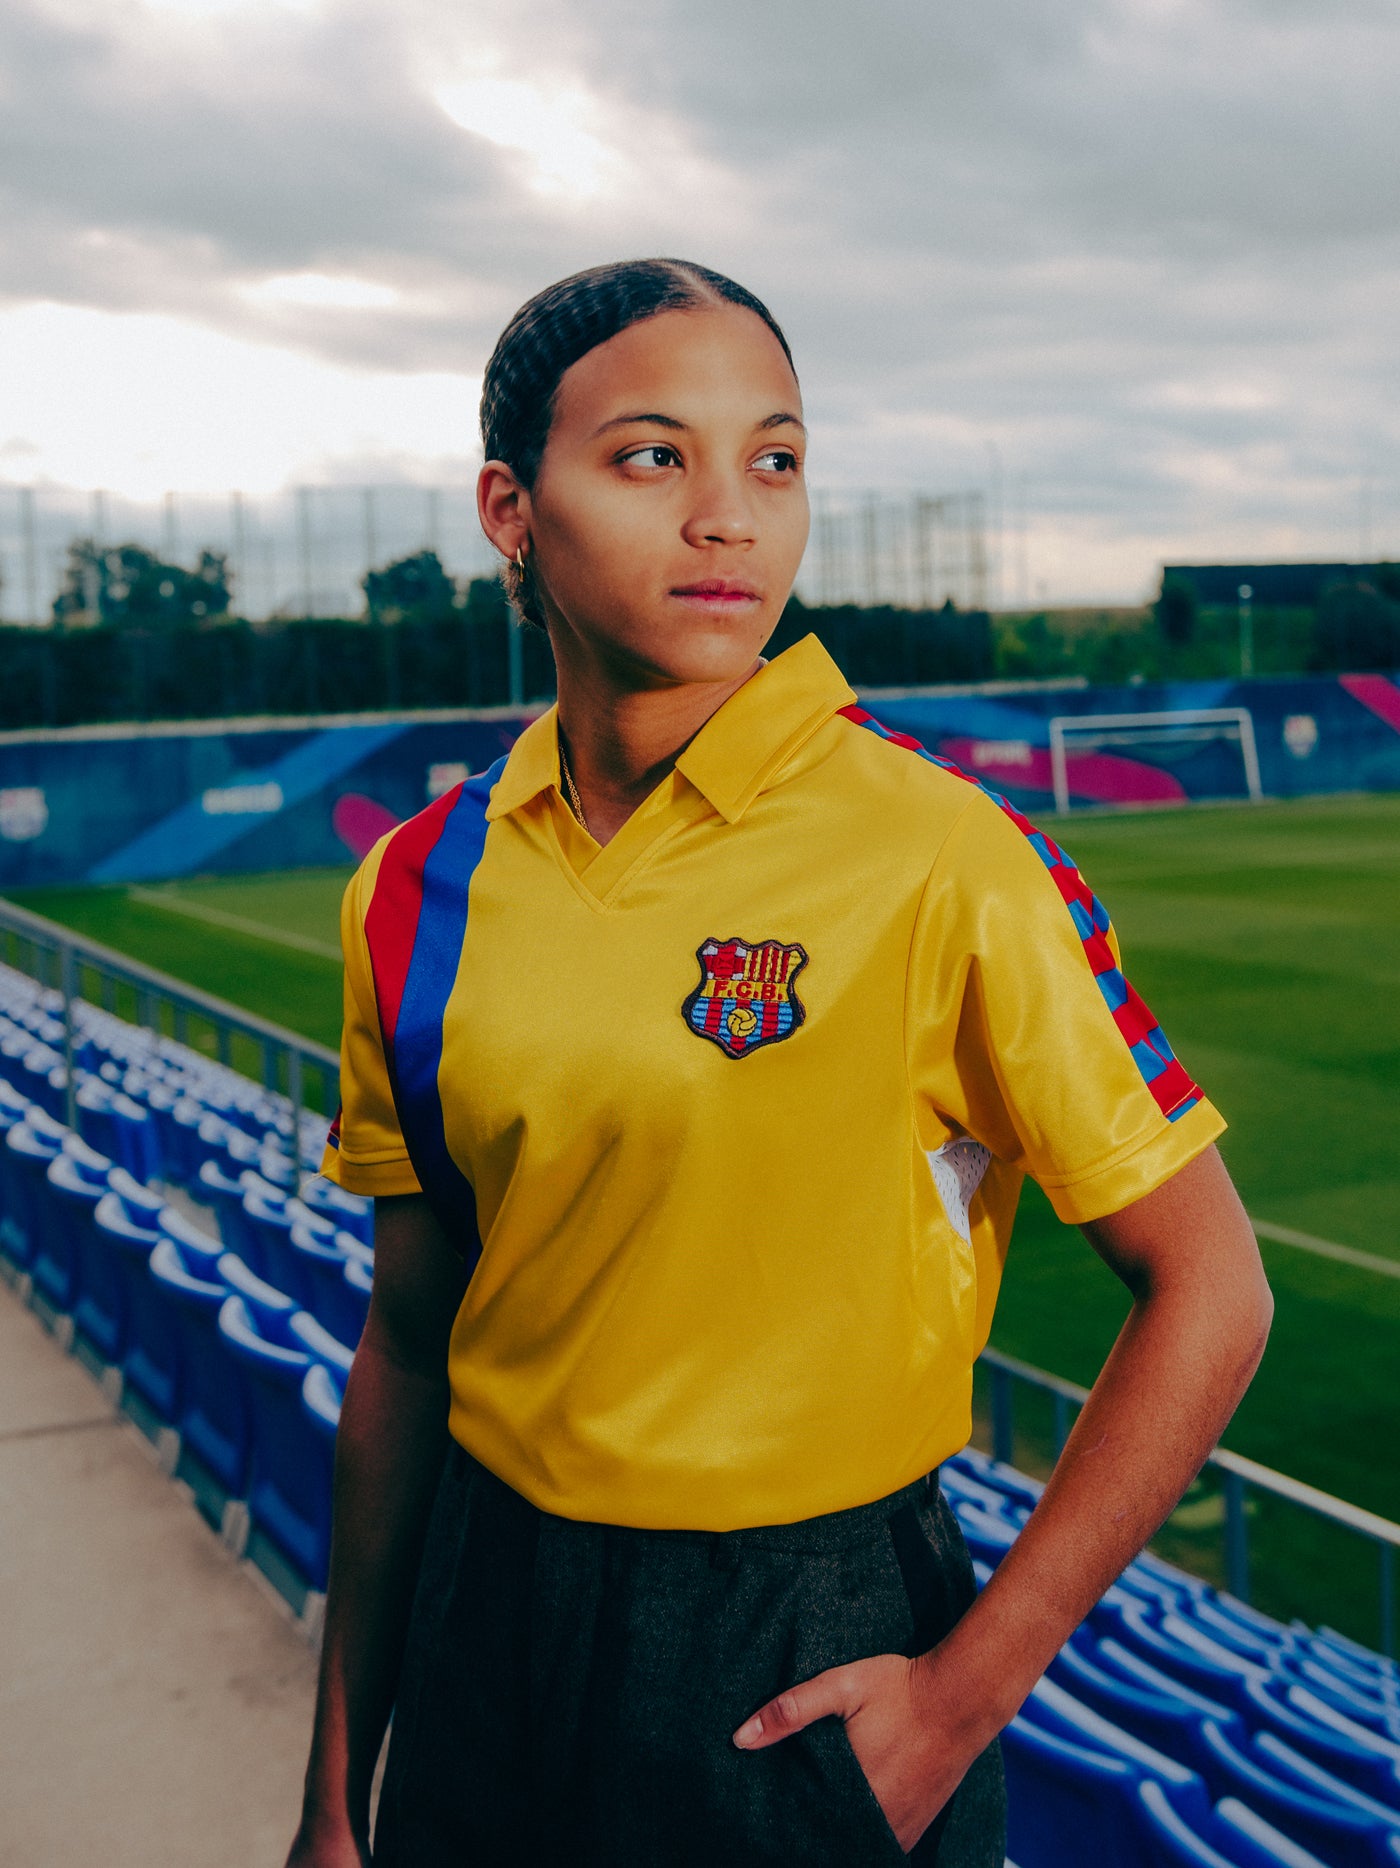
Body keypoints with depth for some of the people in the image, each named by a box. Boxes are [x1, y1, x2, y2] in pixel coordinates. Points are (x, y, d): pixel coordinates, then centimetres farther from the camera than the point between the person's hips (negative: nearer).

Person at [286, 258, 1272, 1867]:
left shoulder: (938, 860, -15)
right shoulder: (418, 889, -3)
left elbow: (1206, 1293, -10)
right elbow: (407, 1343, 4)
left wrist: (969, 1688, -12)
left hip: (805, 1678, -3)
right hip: (489, 1640, 4)